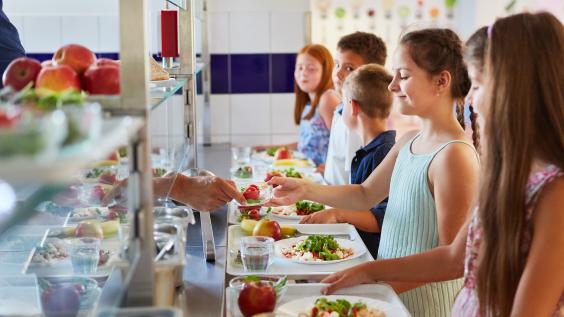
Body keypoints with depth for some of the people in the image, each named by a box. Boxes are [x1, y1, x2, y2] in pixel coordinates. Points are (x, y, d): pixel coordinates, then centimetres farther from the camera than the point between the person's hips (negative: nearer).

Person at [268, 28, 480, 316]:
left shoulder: (454, 155, -22)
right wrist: (307, 190, -2)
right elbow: (366, 195, 13)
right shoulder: (408, 141, 4)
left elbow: (452, 256, -21)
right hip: (390, 285, 7)